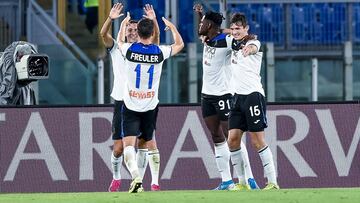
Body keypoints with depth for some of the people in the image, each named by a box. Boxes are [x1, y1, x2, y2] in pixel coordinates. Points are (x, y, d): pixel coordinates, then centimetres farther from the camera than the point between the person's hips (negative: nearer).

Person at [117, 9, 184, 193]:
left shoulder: (129, 50, -8)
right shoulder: (160, 52, -7)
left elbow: (119, 41, 19)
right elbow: (179, 44, 15)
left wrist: (124, 24, 34)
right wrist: (172, 26, 28)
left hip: (130, 106, -2)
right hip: (150, 106, 2)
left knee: (128, 143, -9)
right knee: (147, 142, 18)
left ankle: (136, 177, -31)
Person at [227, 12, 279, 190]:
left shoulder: (252, 42, -7)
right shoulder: (234, 43, 15)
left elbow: (252, 47, -33)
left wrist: (248, 49, -58)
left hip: (253, 95, -8)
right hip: (237, 96, 8)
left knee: (257, 141, -10)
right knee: (232, 139, 2)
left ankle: (272, 182, -8)